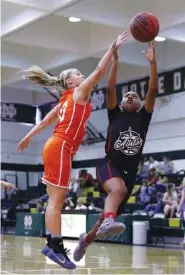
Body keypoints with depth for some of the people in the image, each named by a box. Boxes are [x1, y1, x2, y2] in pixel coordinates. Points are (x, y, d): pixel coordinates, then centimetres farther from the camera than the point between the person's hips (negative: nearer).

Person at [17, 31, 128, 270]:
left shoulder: (67, 100, 22)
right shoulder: (78, 93, -1)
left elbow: (46, 120, 25)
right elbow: (99, 71, -10)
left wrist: (29, 136, 31)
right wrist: (114, 47, -10)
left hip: (56, 148, 9)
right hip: (59, 148, -9)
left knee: (56, 200, 4)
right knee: (56, 199, -12)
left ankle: (53, 245, 4)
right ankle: (55, 246, -14)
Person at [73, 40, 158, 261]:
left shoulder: (143, 118, 10)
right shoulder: (115, 115, 8)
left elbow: (153, 91, -2)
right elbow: (110, 89, -5)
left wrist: (153, 62, -10)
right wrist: (115, 61, -11)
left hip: (130, 171, 3)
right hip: (110, 165, -3)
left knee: (110, 213, 10)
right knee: (118, 188, -39)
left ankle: (86, 238, 33)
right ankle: (108, 222, -57)